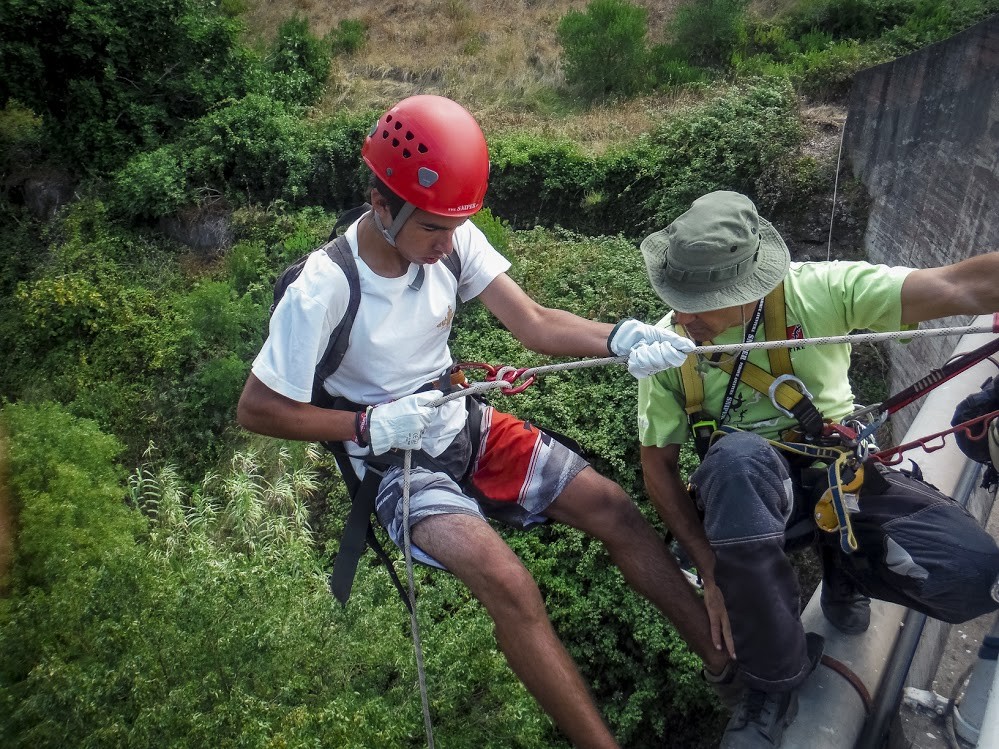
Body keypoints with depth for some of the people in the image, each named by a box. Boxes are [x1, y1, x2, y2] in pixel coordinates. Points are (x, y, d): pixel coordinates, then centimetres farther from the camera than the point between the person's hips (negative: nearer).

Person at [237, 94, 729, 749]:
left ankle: (733, 661, 8)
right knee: (511, 585, -27)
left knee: (616, 509, -6)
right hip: (397, 462, -5)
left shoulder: (454, 239, -10)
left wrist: (620, 339, -33)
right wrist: (370, 424, -22)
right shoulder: (322, 291, -22)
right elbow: (257, 409, -14)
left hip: (470, 426, 5)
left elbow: (535, 324, -15)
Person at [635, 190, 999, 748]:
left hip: (843, 475, 1)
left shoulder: (818, 290, -14)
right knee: (738, 456, -39)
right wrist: (712, 568, -12)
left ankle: (845, 562, 11)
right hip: (746, 493, 0)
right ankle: (775, 679, -19)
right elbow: (659, 464, -4)